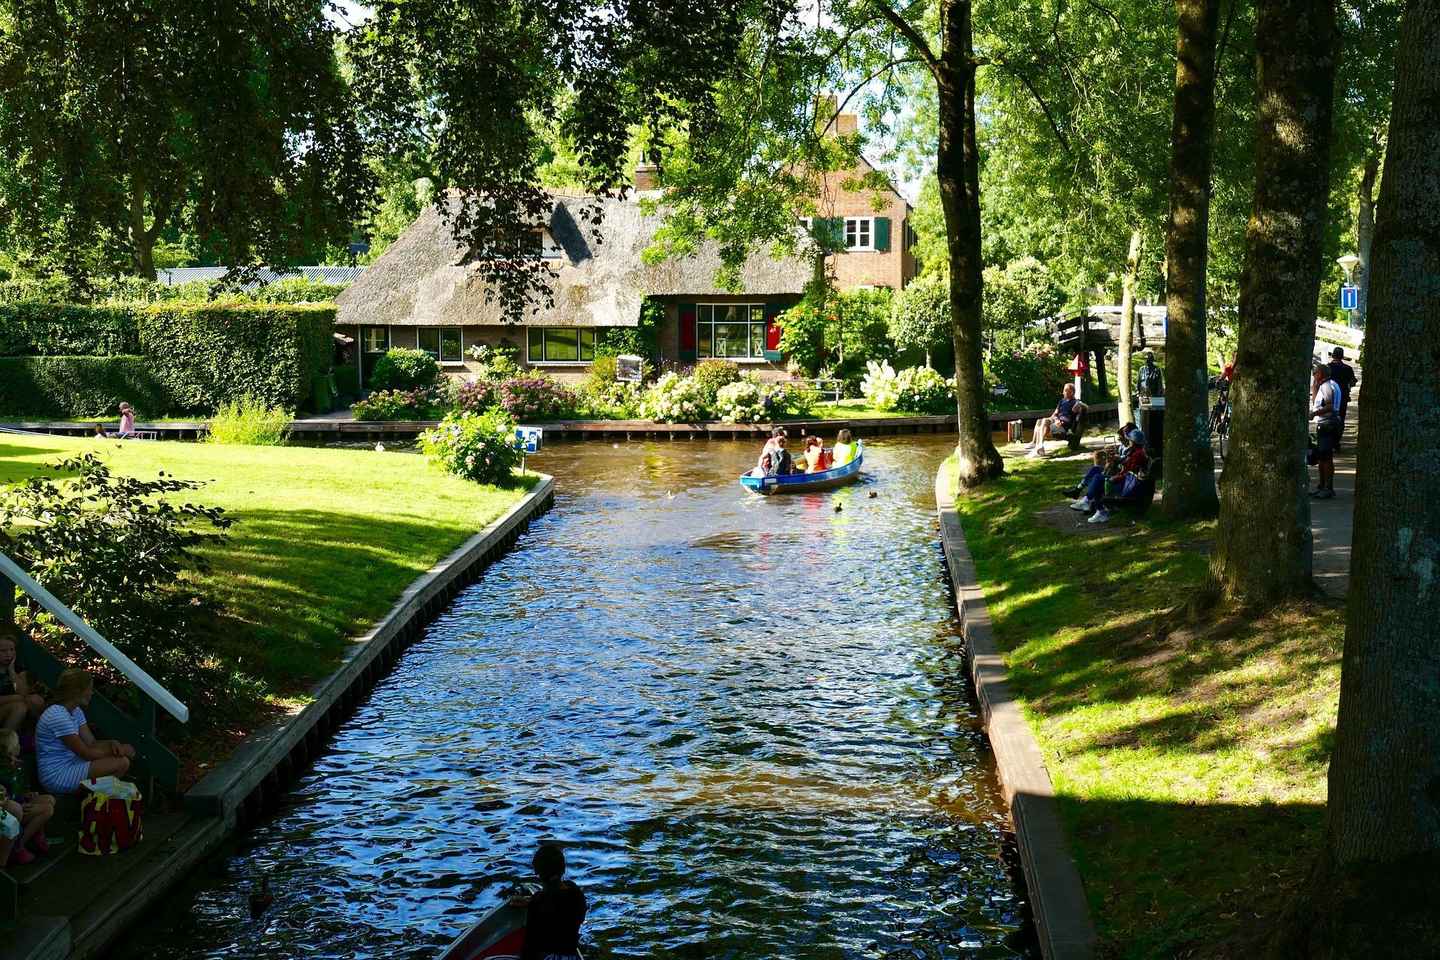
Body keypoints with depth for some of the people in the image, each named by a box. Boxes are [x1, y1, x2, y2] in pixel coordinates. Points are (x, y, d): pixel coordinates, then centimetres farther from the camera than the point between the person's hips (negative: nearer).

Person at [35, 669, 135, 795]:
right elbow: (86, 754, -20)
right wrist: (120, 750, -11)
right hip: (57, 776, -10)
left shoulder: (76, 711, 10)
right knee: (122, 763, -19)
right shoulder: (58, 716, -22)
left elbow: (91, 743, 9)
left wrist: (113, 743, -12)